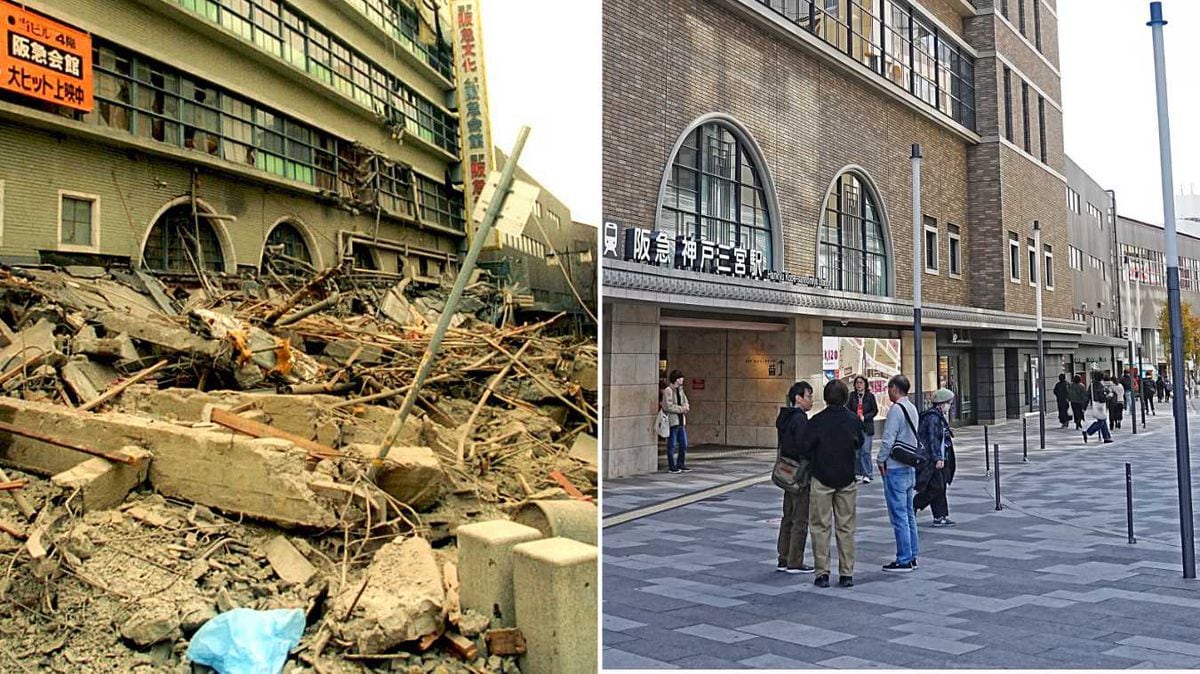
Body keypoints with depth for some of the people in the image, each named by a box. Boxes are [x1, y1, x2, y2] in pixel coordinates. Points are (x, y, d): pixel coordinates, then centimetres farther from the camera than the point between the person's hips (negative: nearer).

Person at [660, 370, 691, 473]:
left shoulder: (680, 390, 13)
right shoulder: (668, 391, -12)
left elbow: (685, 401, 17)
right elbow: (669, 406, -19)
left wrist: (686, 407, -6)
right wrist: (682, 409, -13)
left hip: (681, 421, 8)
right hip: (672, 421, -8)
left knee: (684, 444, 11)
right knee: (672, 445, 1)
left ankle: (681, 465, 23)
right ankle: (672, 466, 10)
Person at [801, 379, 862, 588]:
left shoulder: (817, 421, -13)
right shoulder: (854, 420, -4)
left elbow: (804, 448, -11)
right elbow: (859, 444, 9)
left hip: (821, 479, -2)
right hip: (847, 479, 3)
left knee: (820, 527, 5)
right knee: (846, 528, 10)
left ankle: (822, 573, 5)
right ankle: (847, 574, 12)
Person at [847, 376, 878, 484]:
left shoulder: (870, 396, 0)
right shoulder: (852, 396, 6)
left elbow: (875, 410, 2)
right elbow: (847, 408, 5)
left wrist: (864, 417, -10)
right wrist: (856, 416, -11)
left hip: (867, 427, -2)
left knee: (866, 451, -8)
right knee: (857, 451, 6)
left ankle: (867, 474, -4)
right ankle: (858, 473, 15)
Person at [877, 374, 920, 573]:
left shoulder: (896, 409, -17)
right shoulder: (912, 408, 11)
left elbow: (888, 439, -19)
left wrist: (881, 460, -5)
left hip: (895, 469, -9)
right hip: (910, 467, 9)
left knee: (899, 515, -4)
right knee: (908, 513, 15)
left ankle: (904, 560, 0)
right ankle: (912, 556, 21)